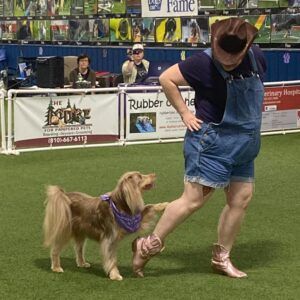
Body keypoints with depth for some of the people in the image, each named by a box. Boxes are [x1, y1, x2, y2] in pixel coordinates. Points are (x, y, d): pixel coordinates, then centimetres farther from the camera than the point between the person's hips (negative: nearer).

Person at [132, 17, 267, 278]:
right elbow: (166, 79, -11)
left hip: (243, 144, 6)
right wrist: (185, 113, -11)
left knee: (241, 198, 6)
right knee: (194, 198, -7)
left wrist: (250, 122, 11)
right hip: (212, 141, -6)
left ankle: (221, 257, 20)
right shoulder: (203, 63, -18)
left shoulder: (257, 57, -2)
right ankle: (149, 245, 4)